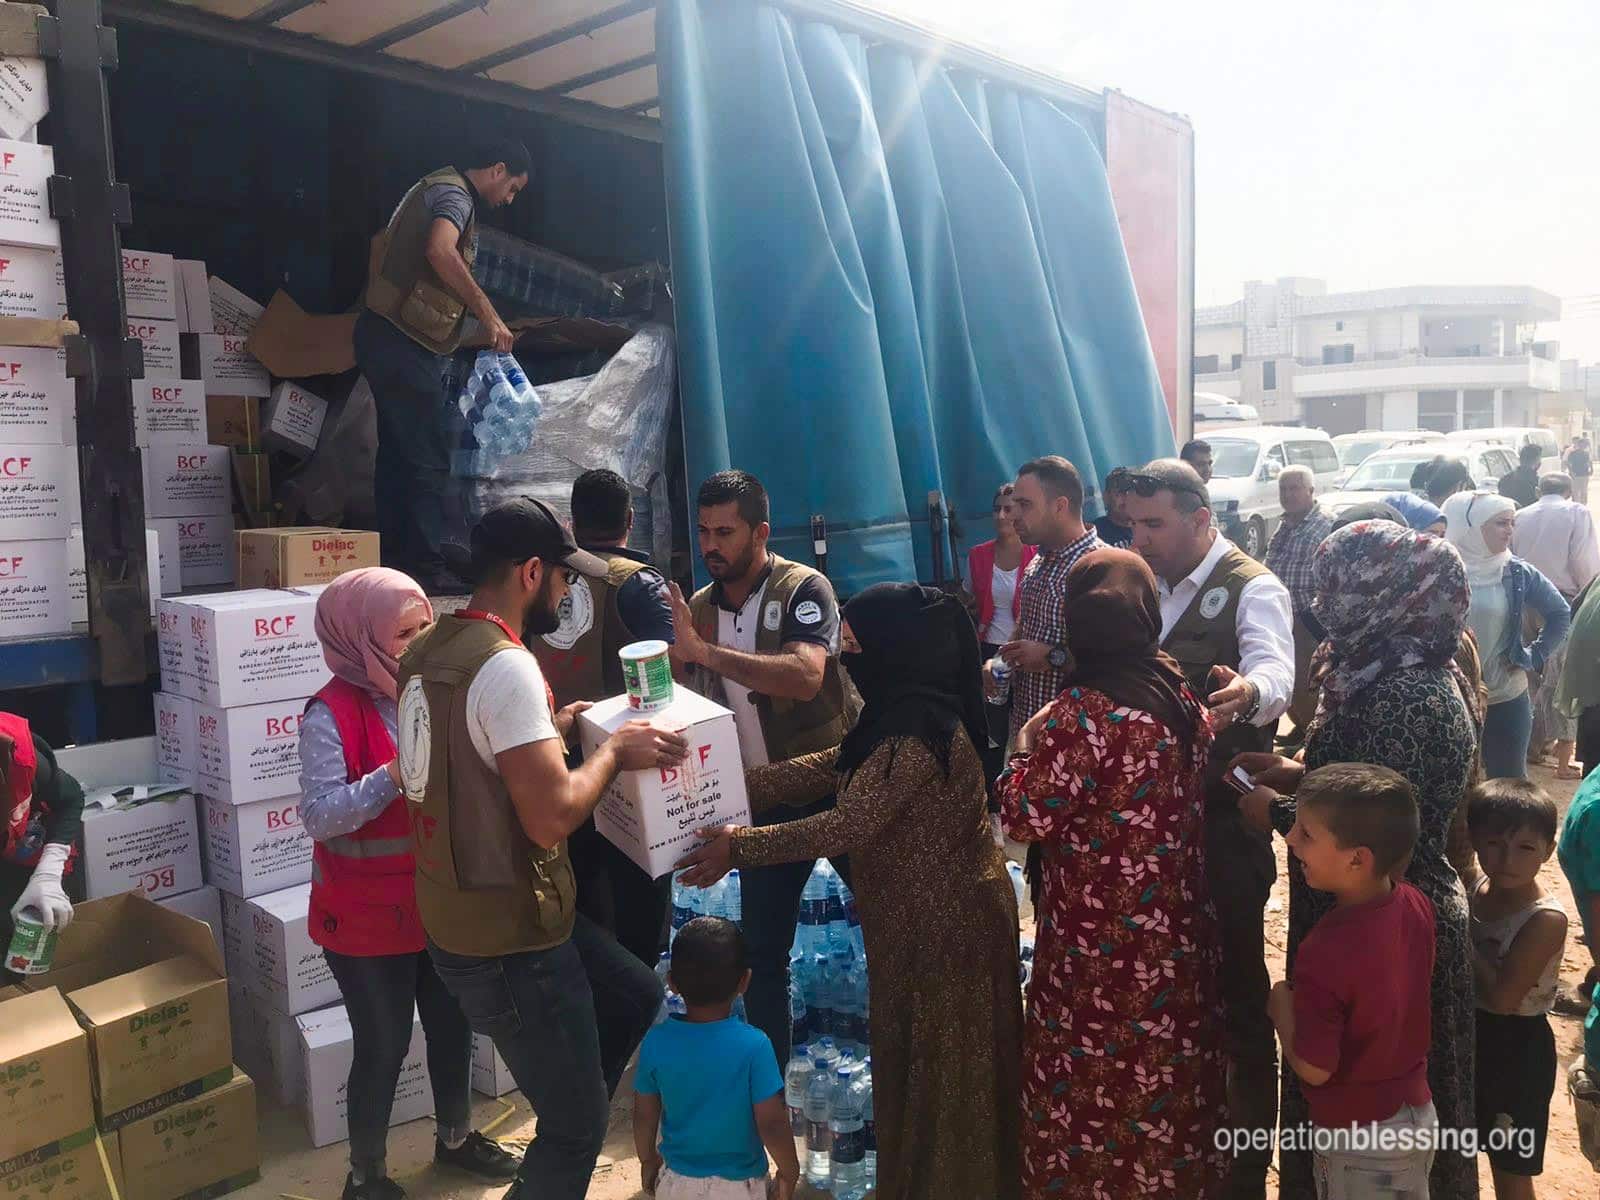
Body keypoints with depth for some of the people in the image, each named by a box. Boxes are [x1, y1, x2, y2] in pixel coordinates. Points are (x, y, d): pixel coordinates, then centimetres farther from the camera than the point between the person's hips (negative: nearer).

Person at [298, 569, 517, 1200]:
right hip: (369, 917, -5)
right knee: (383, 1045, 8)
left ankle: (455, 1136, 43)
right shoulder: (332, 712, -18)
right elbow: (320, 815, -24)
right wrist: (400, 770, -31)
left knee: (453, 1026, 19)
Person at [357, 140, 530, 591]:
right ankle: (426, 567, -9)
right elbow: (440, 250, -29)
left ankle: (393, 562, 16)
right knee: (429, 459, -10)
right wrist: (488, 313, -26)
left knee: (398, 454, 11)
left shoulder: (436, 189, 24)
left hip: (387, 337, 11)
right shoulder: (455, 194, -9)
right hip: (404, 341, -11)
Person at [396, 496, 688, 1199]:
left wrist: (546, 734, 10)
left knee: (637, 996, 25)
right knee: (576, 1127, 9)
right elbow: (552, 817, -29)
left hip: (460, 917, 9)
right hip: (511, 940, -9)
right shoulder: (506, 665, -25)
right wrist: (615, 750, -13)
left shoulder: (429, 650, 4)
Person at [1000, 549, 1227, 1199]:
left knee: (1095, 1088, 11)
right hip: (1176, 927, 7)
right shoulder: (1178, 690, 0)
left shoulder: (1084, 710, -23)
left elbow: (1025, 816, -18)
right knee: (1167, 1070, 22)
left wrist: (1026, 747, -2)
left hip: (1104, 942, -7)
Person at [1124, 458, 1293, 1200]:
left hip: (1225, 820, -7)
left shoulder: (1252, 589, -15)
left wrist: (1247, 692, -55)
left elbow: (1276, 673, -34)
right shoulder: (1152, 587, 8)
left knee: (1236, 987, 6)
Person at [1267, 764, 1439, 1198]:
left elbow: (1314, 1069, -25)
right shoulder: (1416, 905, -14)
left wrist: (1281, 1005, -10)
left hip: (1357, 1139, -6)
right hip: (1418, 1115, 6)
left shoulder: (1325, 954, -34)